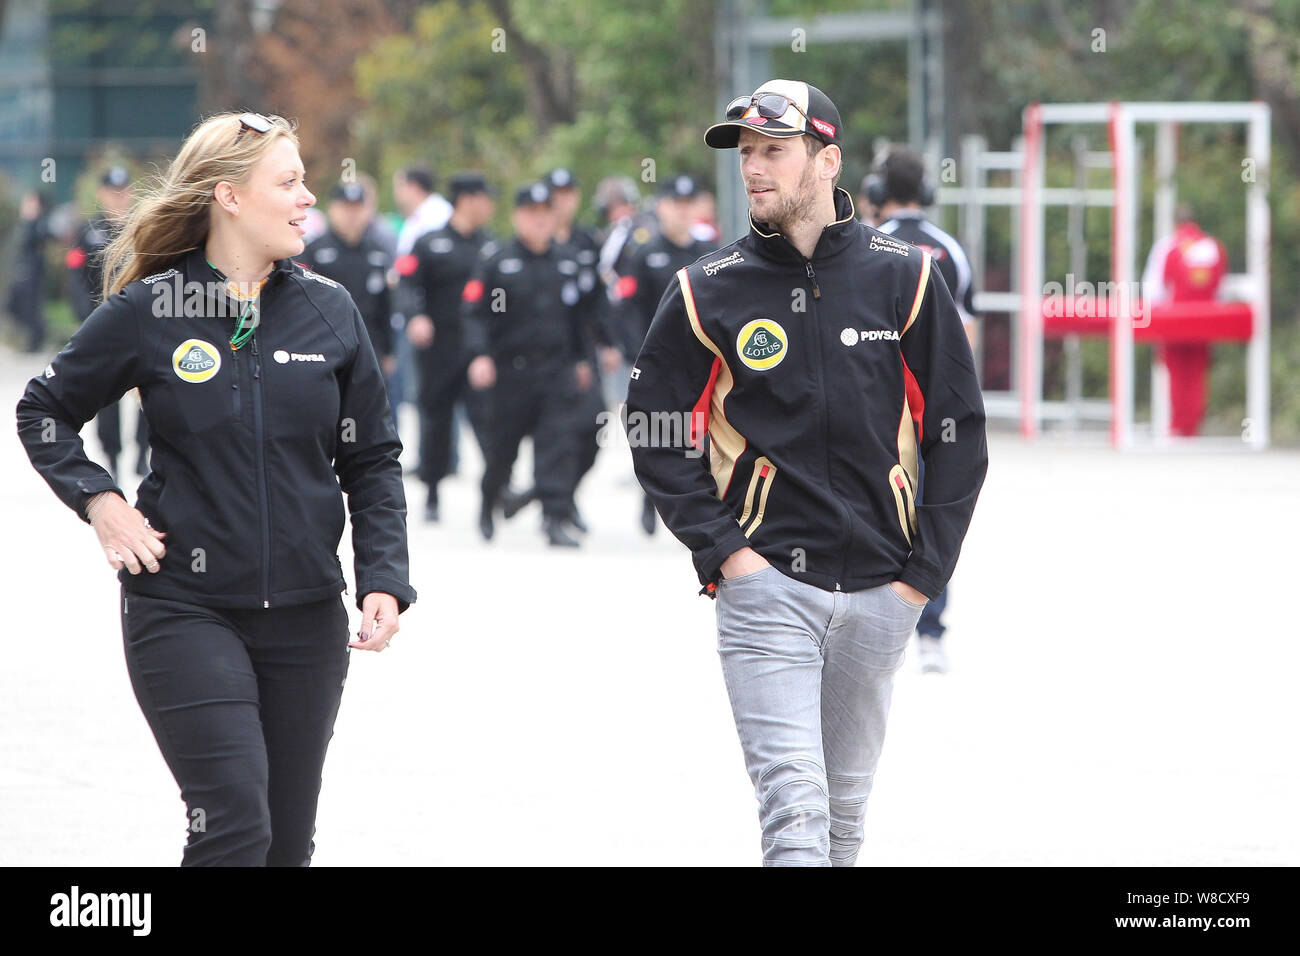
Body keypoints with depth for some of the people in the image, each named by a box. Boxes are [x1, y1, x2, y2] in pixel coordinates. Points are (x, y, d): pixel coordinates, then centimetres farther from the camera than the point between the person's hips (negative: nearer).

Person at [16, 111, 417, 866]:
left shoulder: (329, 311, 4)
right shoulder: (148, 313, -4)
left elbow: (373, 461, 9)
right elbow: (44, 411, 9)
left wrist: (385, 580, -3)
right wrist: (98, 500, -6)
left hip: (305, 619, 4)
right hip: (184, 609, -4)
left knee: (287, 842, 8)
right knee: (235, 827, -16)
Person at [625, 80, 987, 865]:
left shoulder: (905, 279, 2)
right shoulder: (707, 292, 1)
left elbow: (960, 433, 5)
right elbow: (655, 436, 6)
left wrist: (926, 570, -1)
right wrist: (722, 549, -5)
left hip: (878, 593, 2)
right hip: (765, 586, -2)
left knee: (846, 806, 13)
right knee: (793, 804, -14)